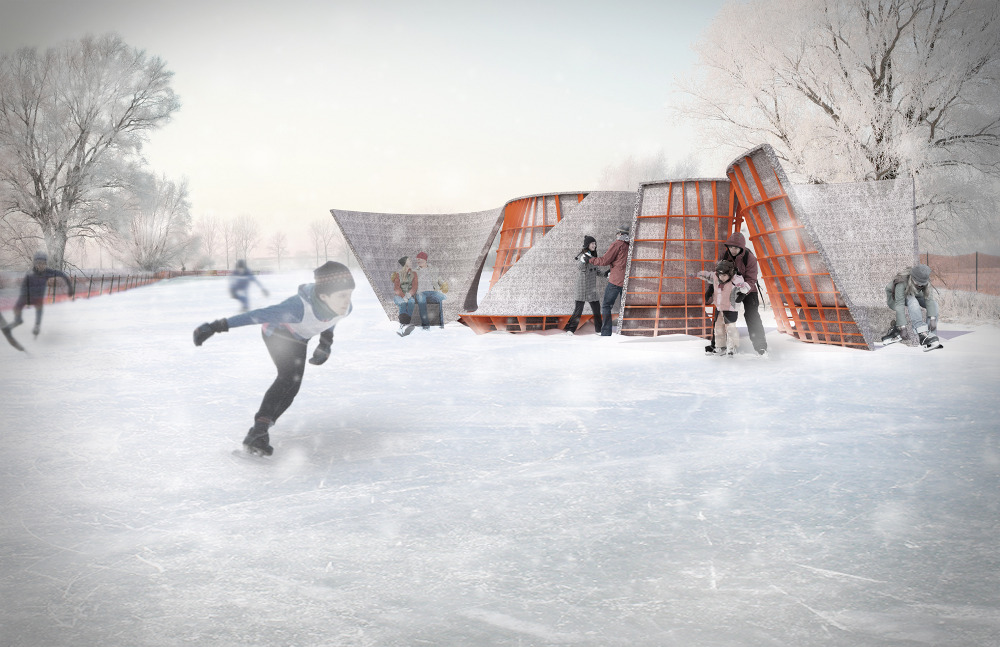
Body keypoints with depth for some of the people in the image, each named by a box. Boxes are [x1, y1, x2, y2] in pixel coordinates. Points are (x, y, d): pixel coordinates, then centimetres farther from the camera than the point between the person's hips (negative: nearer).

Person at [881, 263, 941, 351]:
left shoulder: (925, 282, -21)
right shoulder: (902, 283, -37)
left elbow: (929, 299, -29)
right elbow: (899, 304, -40)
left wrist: (932, 319, -39)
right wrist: (902, 326, -43)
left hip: (913, 297, 6)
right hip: (894, 300, -5)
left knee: (934, 303, -18)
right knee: (912, 301, -37)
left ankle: (931, 334, -20)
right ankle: (923, 335, -45)